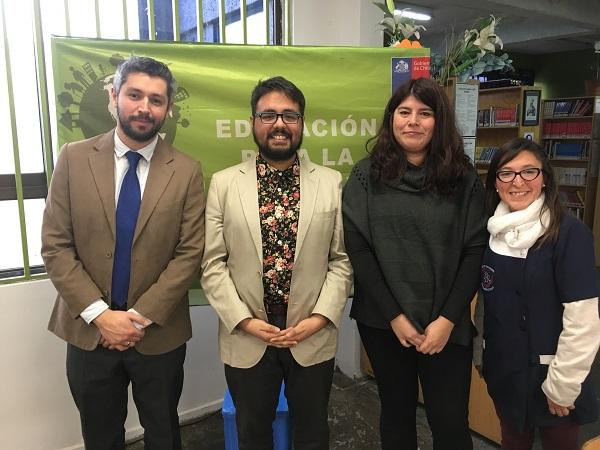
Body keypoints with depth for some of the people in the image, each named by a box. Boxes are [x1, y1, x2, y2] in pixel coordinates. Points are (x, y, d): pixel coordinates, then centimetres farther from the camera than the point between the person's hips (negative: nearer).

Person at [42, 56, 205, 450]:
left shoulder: (187, 170, -6)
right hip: (89, 330, 1)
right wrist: (100, 314, -13)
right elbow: (55, 246, -6)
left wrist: (141, 316, -14)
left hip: (160, 334, 0)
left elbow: (190, 253, -9)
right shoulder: (74, 158, -4)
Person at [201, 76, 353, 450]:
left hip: (314, 338, 1)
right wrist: (244, 320, -11)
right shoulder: (223, 184, -2)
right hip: (246, 339, 0)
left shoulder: (332, 183, 0)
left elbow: (343, 259, -1)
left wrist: (319, 317, -10)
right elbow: (212, 263, -4)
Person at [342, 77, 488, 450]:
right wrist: (394, 315, -10)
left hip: (447, 324, 0)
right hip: (382, 321, 1)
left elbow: (476, 250, -3)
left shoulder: (464, 178, 0)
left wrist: (447, 319, -11)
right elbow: (357, 248, -6)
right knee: (396, 412, 17)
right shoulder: (366, 175, -1)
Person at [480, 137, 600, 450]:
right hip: (503, 371, 5)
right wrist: (481, 353, 10)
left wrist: (563, 385, -15)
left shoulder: (570, 233, -18)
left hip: (550, 373, -4)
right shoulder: (491, 231, -1)